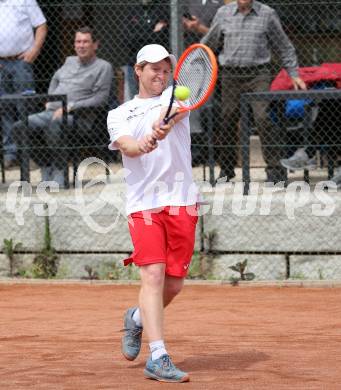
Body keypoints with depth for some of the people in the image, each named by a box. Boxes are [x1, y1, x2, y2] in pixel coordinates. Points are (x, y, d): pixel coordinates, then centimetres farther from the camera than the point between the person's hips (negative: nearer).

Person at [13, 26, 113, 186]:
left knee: (54, 124, -40)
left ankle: (59, 172, -28)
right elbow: (55, 80, 39)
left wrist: (70, 107, -15)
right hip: (52, 112, 7)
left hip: (77, 116, -7)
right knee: (20, 126, -16)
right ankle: (46, 168, -8)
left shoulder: (103, 67, 2)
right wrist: (49, 101, 20)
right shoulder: (70, 61, 23)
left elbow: (100, 98, -8)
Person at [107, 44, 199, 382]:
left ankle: (137, 318, 36)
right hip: (143, 204, -1)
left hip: (181, 202, 2)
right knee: (152, 275, -16)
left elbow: (176, 110, -13)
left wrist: (163, 125, -38)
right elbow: (124, 144, -8)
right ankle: (158, 358, -21)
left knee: (174, 284, 5)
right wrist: (141, 146, -32)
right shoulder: (119, 115, 13)